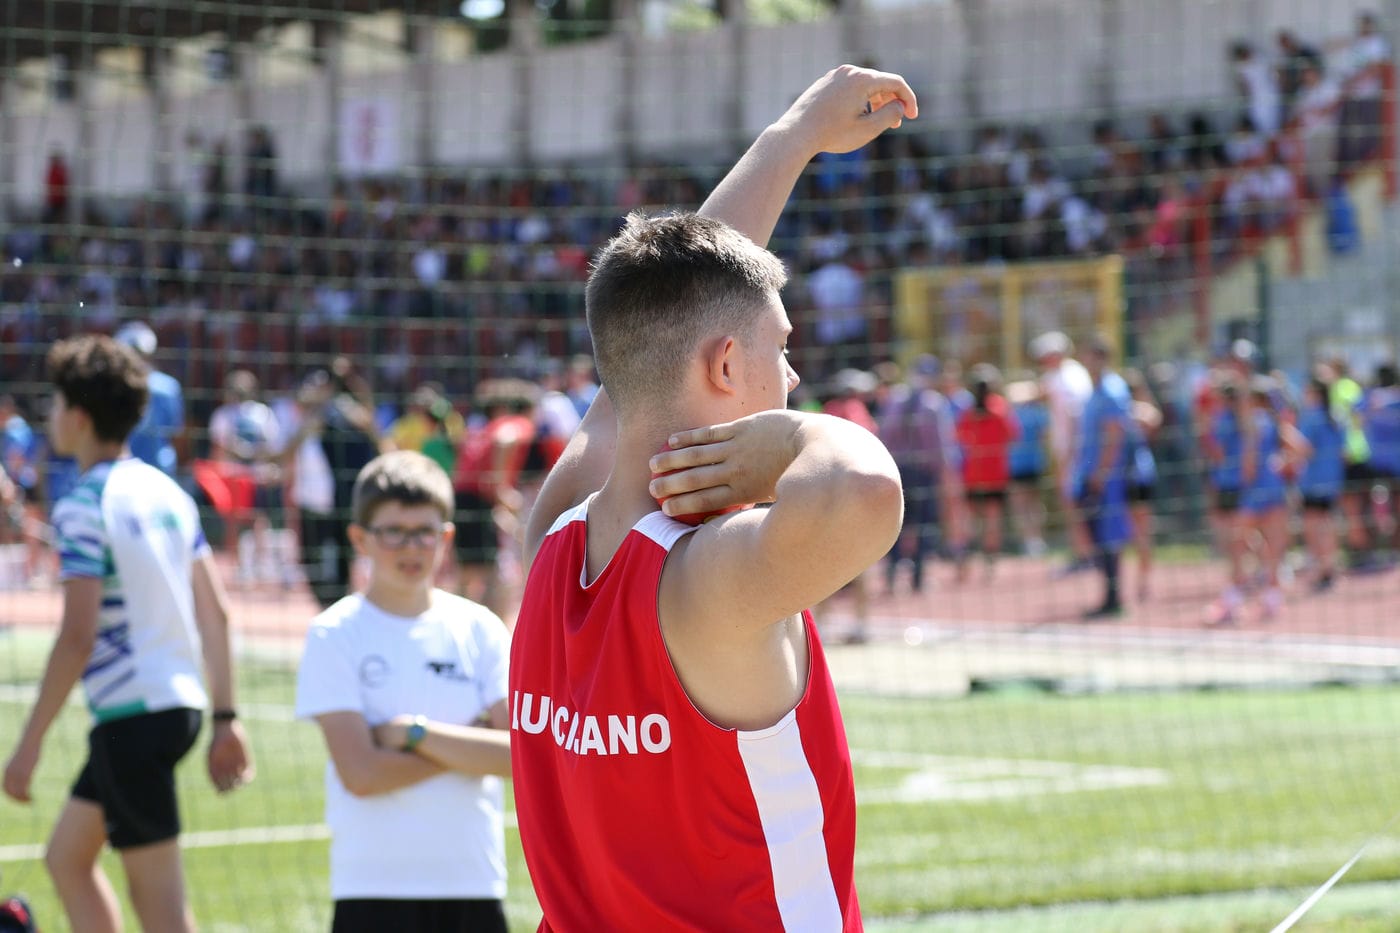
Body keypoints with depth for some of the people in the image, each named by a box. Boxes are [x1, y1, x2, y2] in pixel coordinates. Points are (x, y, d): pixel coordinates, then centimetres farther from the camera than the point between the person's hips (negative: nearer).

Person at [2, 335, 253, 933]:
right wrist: (226, 718, 16)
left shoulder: (83, 507, -13)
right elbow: (216, 613, 11)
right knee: (66, 859, 21)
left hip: (132, 715, -8)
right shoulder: (166, 492, 10)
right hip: (180, 702, 8)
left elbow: (78, 637, -19)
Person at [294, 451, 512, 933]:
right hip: (374, 889, -3)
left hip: (473, 881, 3)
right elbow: (361, 773, -14)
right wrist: (466, 747, -8)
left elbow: (518, 753, -6)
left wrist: (417, 733, -12)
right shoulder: (335, 635, -3)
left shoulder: (478, 628, 6)